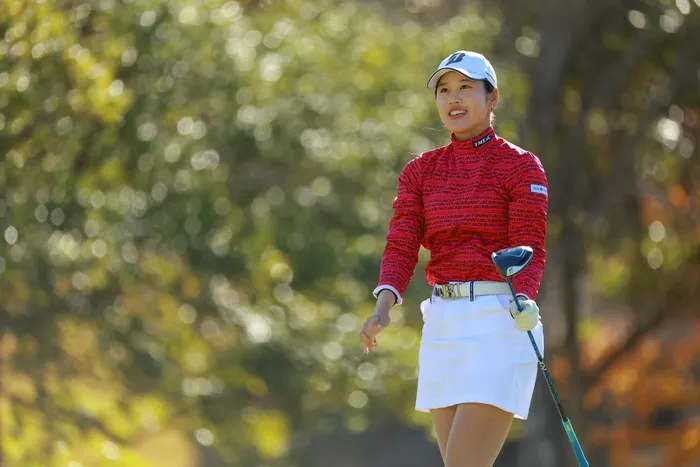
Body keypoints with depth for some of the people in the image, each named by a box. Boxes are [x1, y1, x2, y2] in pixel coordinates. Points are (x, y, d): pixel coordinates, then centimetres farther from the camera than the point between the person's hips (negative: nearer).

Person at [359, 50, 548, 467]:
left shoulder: (521, 167, -1)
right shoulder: (421, 172, 13)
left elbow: (530, 251, -9)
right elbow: (402, 246, 3)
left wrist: (523, 303, -29)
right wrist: (385, 304, -16)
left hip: (501, 322, -6)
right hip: (442, 324, 6)